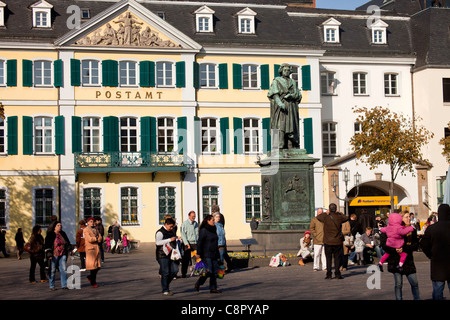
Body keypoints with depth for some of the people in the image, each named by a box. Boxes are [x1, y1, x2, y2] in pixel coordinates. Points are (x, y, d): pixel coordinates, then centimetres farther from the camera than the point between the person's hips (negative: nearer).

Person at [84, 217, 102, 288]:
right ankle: (93, 282, 1)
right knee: (93, 265, -7)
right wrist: (96, 238, 1)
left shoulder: (95, 229, 18)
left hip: (97, 248, 7)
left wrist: (93, 238, -6)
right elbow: (89, 239, -14)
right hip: (90, 248, -7)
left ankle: (91, 277, 25)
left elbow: (100, 239, 10)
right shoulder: (86, 230, -3)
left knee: (98, 266, 4)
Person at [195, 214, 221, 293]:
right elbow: (199, 242, -12)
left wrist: (217, 254, 23)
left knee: (214, 272, 5)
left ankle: (213, 288, 9)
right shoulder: (203, 230, -9)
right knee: (209, 271, -11)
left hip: (214, 254, 8)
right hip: (206, 255, -8)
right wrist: (198, 253, -18)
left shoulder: (213, 230, 15)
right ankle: (197, 284, 7)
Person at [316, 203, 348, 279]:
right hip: (337, 242, 0)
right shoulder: (339, 217, -6)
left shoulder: (326, 217, -8)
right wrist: (339, 213, 21)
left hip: (328, 242, 0)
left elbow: (318, 217, 12)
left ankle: (329, 274, 6)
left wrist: (326, 213, 21)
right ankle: (337, 274, 5)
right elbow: (346, 218, 15)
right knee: (337, 258, 7)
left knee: (328, 258, 7)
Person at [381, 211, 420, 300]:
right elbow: (384, 244, -8)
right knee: (398, 284, 3)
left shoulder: (412, 231, 5)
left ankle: (417, 298, 17)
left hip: (408, 260, 2)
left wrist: (404, 248, -17)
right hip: (395, 261, -2)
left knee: (414, 283, 3)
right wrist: (394, 250, -20)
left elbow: (415, 246, -3)